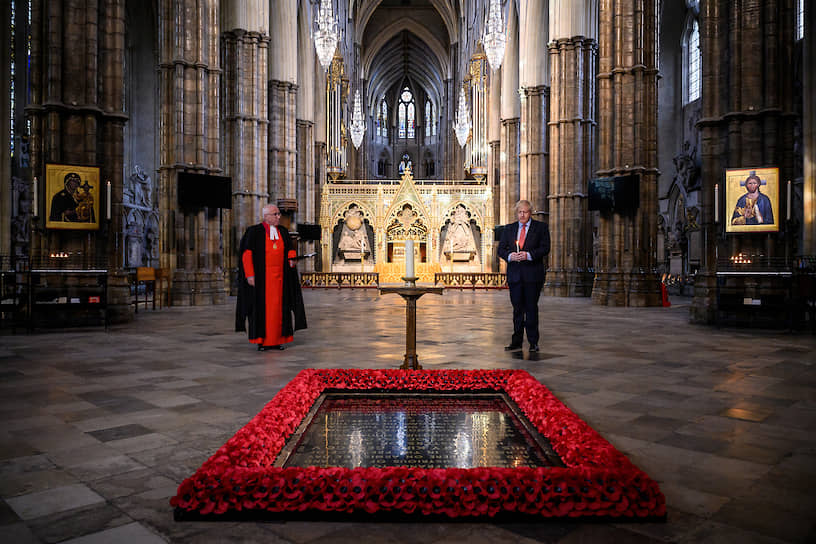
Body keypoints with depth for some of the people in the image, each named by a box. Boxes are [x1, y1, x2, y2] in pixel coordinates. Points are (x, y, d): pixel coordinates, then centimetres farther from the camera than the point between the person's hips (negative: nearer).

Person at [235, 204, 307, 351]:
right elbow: (246, 253, -7)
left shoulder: (283, 232, 11)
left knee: (278, 307, 4)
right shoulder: (254, 231, -3)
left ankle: (276, 340, 10)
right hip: (261, 276, -5)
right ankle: (261, 341, 4)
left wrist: (291, 259, -5)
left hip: (279, 276, 5)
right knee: (261, 307, -2)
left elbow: (290, 249, 18)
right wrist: (250, 275, -15)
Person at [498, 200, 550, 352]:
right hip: (514, 274, 3)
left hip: (533, 274, -3)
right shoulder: (508, 228, 14)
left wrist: (528, 255, -18)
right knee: (517, 308, 6)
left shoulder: (541, 227, 5)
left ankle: (533, 342, 8)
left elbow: (545, 248, -4)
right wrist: (510, 256, -12)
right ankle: (516, 342, 11)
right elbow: (501, 249, 9)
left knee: (531, 307, 0)